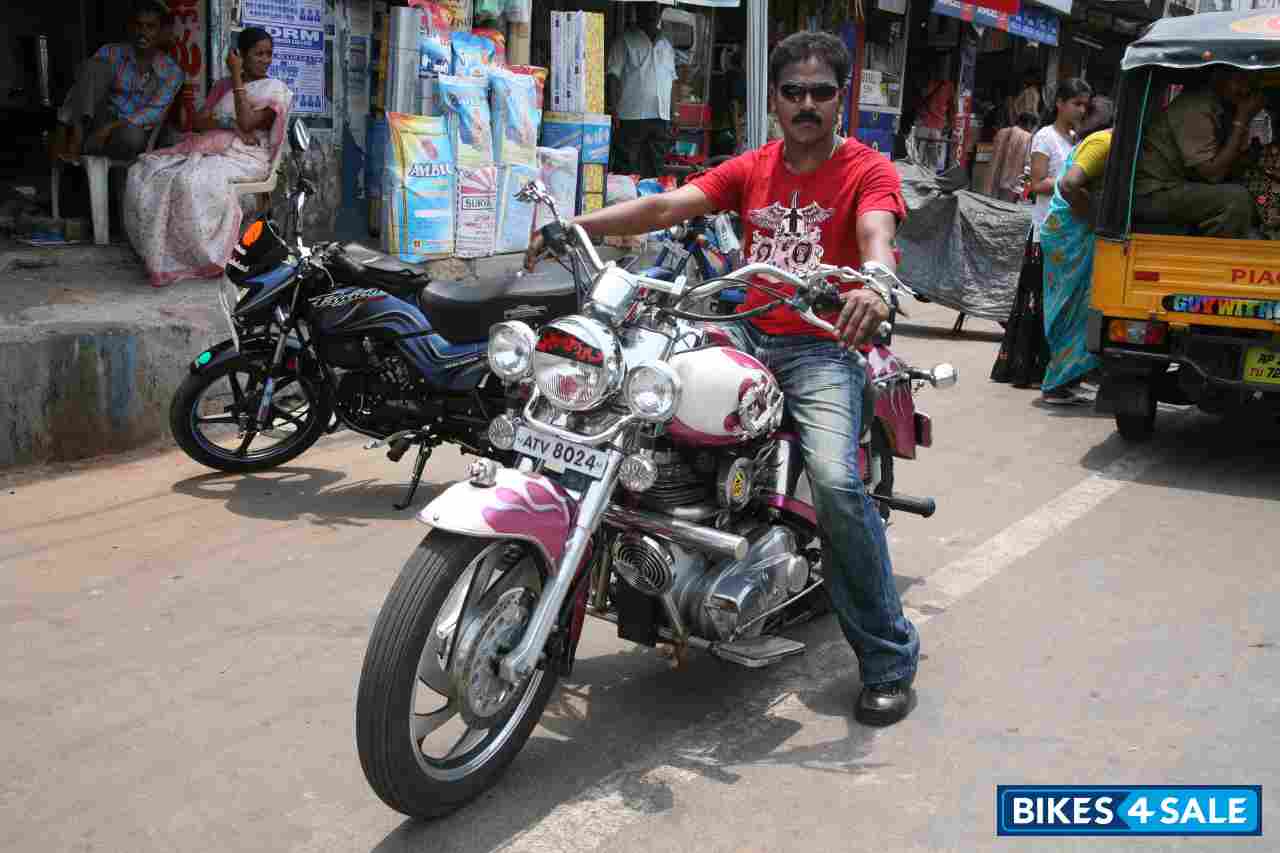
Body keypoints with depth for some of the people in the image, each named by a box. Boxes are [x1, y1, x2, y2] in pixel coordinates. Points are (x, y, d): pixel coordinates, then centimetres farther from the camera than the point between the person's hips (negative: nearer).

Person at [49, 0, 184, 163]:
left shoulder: (172, 72, -1)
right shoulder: (110, 53, 2)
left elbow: (155, 112, -13)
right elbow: (77, 90, -6)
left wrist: (112, 127, -27)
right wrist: (63, 124, -23)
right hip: (100, 124, 2)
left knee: (133, 135, -41)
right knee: (96, 64, -20)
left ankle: (76, 144, -22)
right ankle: (77, 133, -32)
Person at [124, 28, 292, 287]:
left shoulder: (275, 89, 2)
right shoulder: (224, 85, 21)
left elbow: (247, 122, -13)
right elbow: (200, 121, 10)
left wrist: (237, 77, -8)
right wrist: (234, 129, -9)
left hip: (246, 157, -6)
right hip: (211, 148, 7)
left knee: (190, 181, -37)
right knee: (144, 173, -16)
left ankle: (206, 256, -22)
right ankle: (159, 252, -15)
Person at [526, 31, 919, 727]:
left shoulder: (868, 171, 2)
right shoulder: (751, 169, 15)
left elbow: (876, 235, -20)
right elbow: (666, 207, 2)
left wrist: (875, 284, -45)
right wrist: (575, 226, -13)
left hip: (820, 347, -5)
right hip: (744, 332, 5)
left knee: (837, 485, -26)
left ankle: (889, 656, -9)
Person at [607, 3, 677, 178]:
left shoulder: (666, 45, 18)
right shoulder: (626, 41, 1)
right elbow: (613, 76, -4)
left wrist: (671, 114, 14)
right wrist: (614, 110, -13)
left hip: (661, 118, 5)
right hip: (631, 117, -5)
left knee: (655, 171, 7)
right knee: (627, 170, -4)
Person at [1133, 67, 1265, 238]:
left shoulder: (1223, 110, 9)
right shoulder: (1196, 109, -17)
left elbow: (1230, 171, 8)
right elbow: (1212, 173, -23)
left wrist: (1245, 120, -1)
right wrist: (1241, 121, -18)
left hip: (1179, 188, 10)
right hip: (1153, 195, -10)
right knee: (1236, 198, -23)